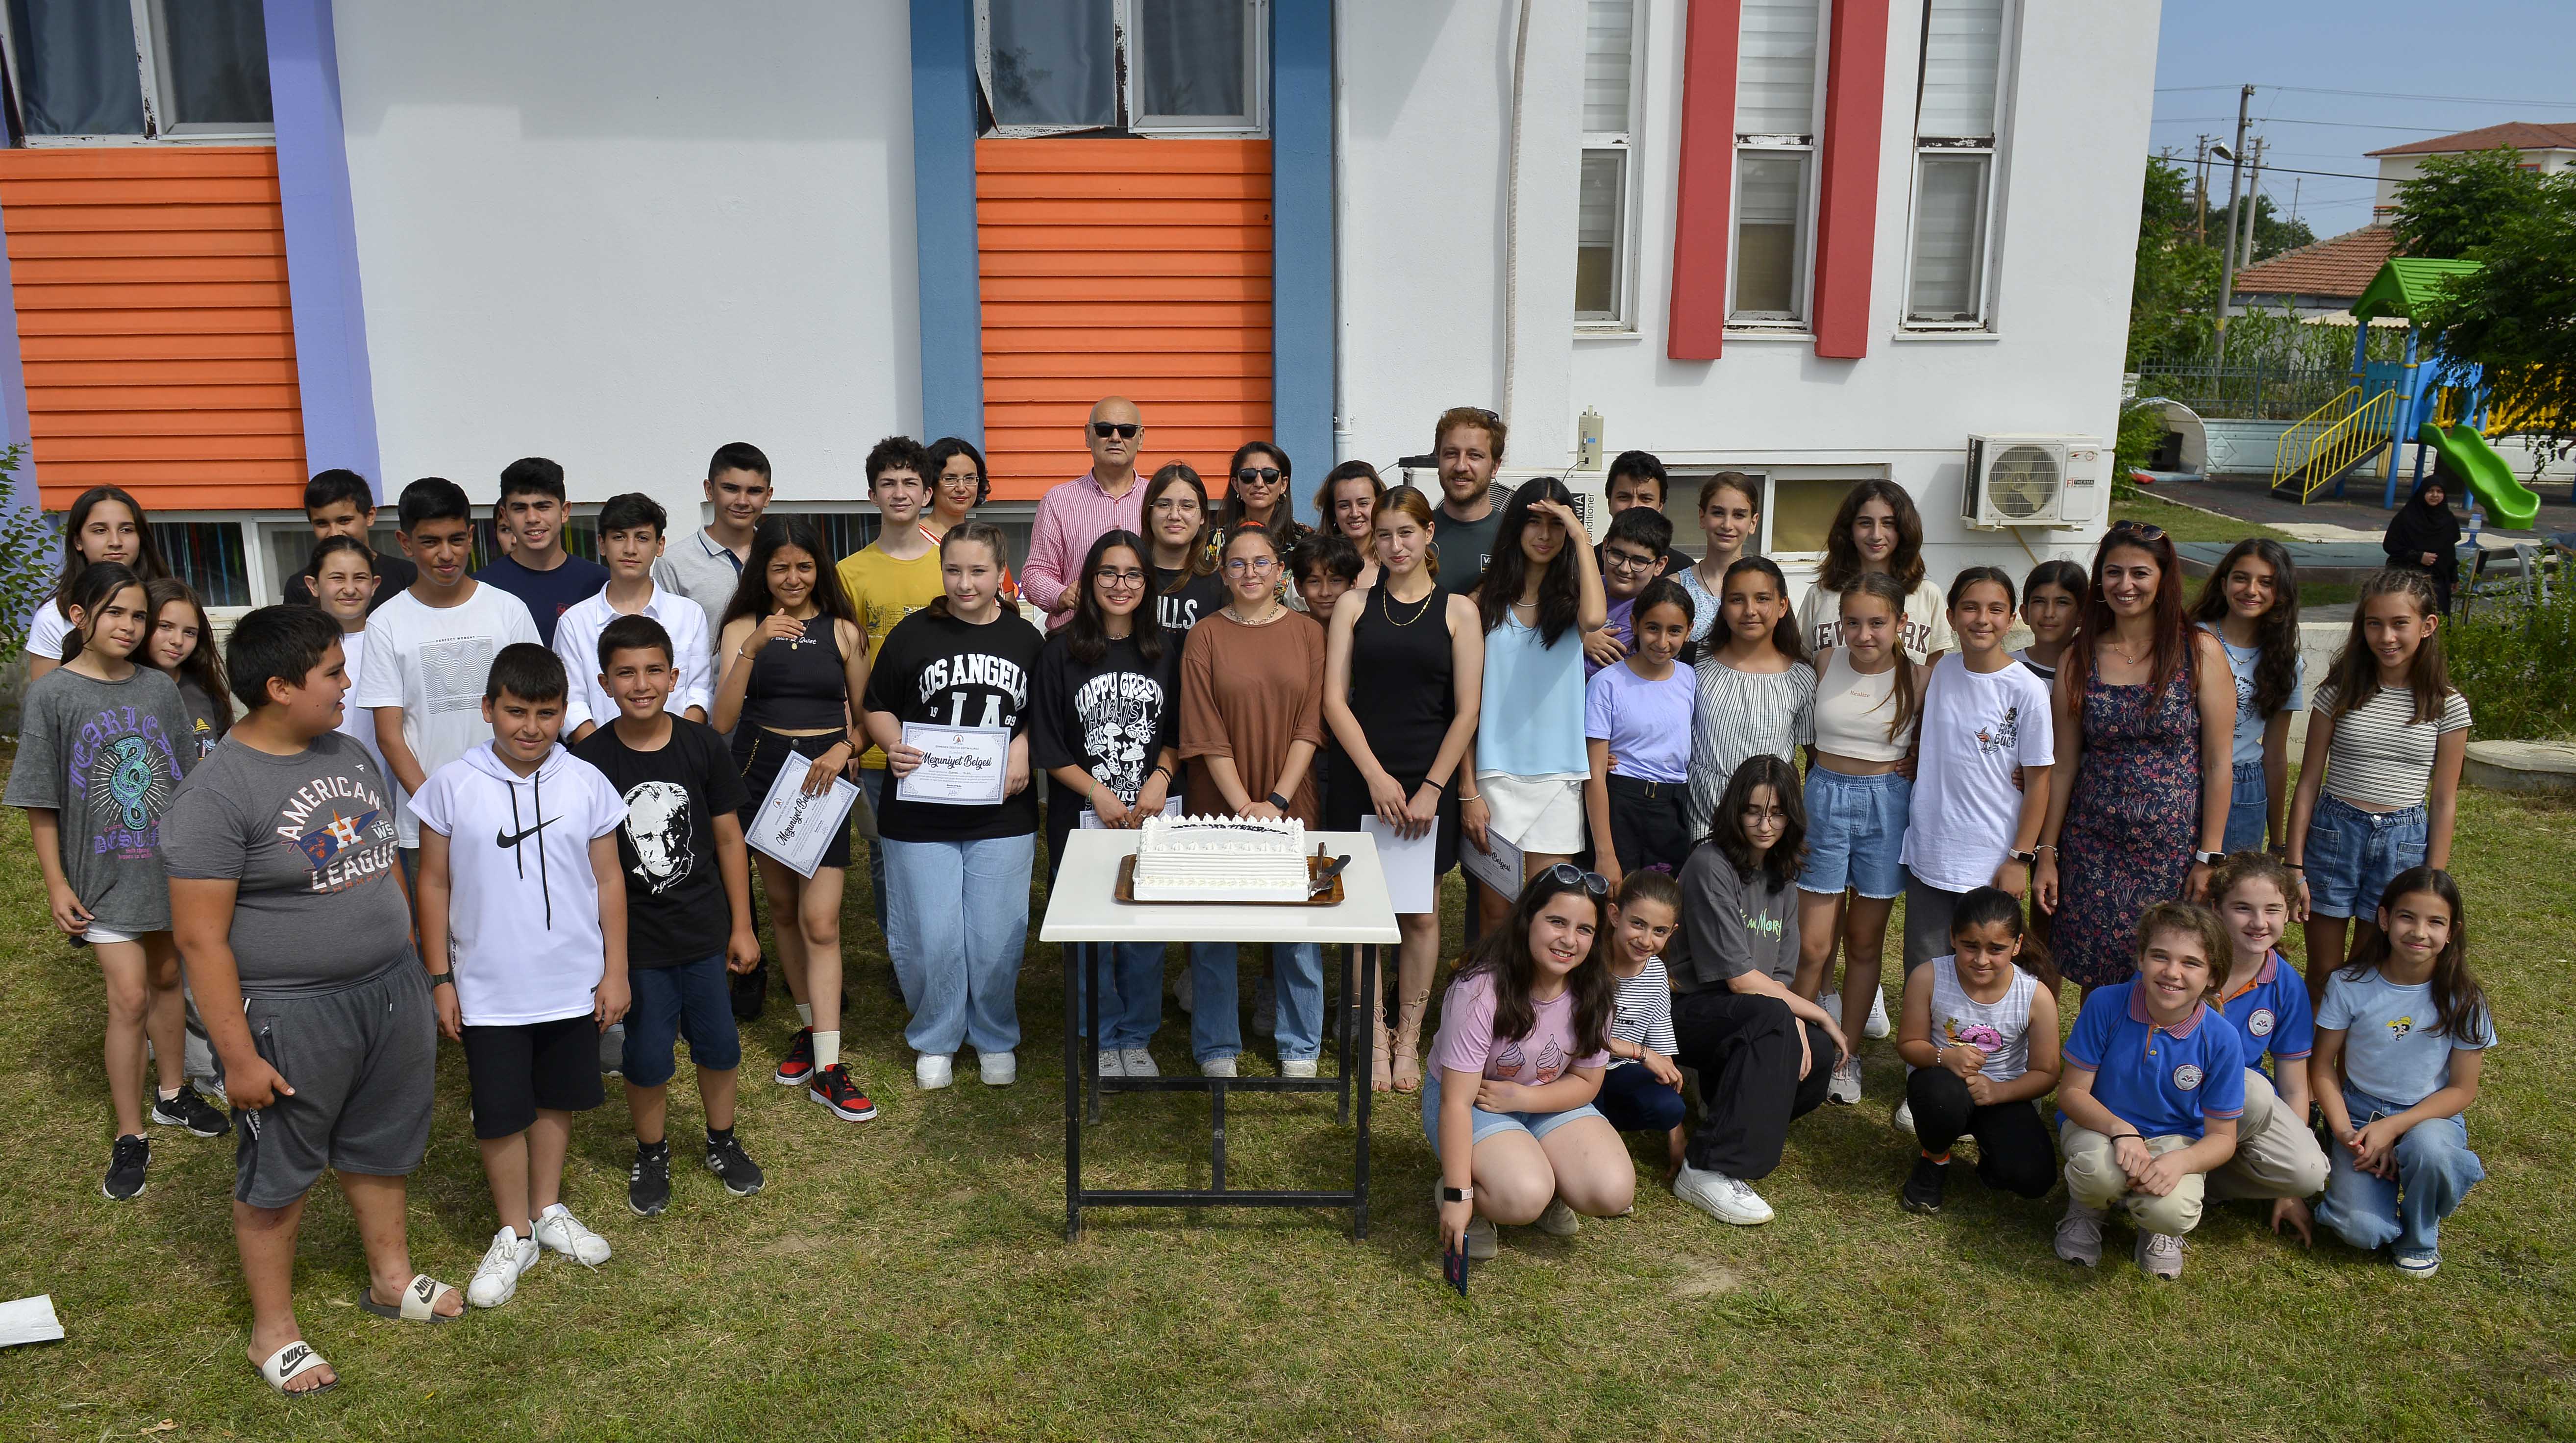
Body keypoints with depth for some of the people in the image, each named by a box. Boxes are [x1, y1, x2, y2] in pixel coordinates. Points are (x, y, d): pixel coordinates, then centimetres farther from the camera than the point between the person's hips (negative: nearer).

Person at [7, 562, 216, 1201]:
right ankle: (130, 1137, 7)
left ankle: (172, 1093, 36)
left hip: (170, 864, 4)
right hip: (104, 875, -4)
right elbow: (41, 803, -7)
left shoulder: (160, 689, 0)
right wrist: (56, 883, -8)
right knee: (129, 997, -6)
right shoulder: (51, 695, -10)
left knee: (167, 978, 17)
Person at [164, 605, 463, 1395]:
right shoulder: (217, 791, -19)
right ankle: (274, 1329, 28)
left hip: (392, 990, 7)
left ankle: (392, 1276, 41)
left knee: (379, 1149, 22)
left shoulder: (350, 754, 4)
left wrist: (415, 968, 16)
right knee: (278, 1175, 11)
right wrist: (238, 1054, -17)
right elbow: (201, 937, -18)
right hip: (293, 1015, -6)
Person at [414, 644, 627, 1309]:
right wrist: (441, 979, -1)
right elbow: (435, 885, -1)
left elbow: (608, 880, 2)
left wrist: (616, 970, 1)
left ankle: (548, 1210, 37)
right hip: (488, 991, -1)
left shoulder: (587, 784, -5)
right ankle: (515, 1235, 25)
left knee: (556, 1101, 17)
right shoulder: (452, 786, -8)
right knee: (499, 1115, 6)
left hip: (573, 983, 2)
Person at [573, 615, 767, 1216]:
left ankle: (722, 1142, 36)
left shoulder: (702, 745, -6)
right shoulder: (589, 759, -10)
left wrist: (742, 926, 3)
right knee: (647, 1057, 8)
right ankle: (651, 1155, 32)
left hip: (705, 931, 2)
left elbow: (728, 837, 1)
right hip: (634, 939, -1)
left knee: (719, 1044, 13)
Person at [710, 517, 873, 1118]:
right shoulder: (744, 629, 1)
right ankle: (808, 1028, 31)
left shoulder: (842, 631, 3)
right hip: (760, 773, 2)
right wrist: (752, 649, -22)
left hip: (823, 778, -1)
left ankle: (828, 1068, -7)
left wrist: (843, 750, -10)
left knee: (820, 921, -8)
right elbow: (722, 721, -11)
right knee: (784, 911, 13)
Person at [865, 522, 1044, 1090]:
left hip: (1002, 815, 1)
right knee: (930, 937, 3)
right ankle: (935, 1040, 25)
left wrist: (1024, 746, -7)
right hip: (920, 816, -1)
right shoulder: (913, 634, 1)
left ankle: (995, 1040, 27)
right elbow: (878, 708, 7)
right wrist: (894, 745, -12)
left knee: (997, 937, 5)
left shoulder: (1026, 639, 6)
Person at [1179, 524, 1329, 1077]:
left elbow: (1310, 724, -2)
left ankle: (1300, 1048, 23)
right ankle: (1217, 1049, 21)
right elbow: (1205, 733, -5)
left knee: (1297, 929, 7)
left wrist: (1276, 801, -11)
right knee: (1214, 932, 5)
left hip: (1292, 805, 1)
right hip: (1219, 804, -1)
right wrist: (1243, 805, -13)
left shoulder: (1308, 635, 3)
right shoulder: (1205, 636, -1)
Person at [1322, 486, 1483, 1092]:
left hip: (1428, 781, 0)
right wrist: (1377, 777, -11)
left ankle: (1409, 1041, 19)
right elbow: (1335, 700, -1)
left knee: (1419, 913, 7)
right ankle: (1376, 1038, 16)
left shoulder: (1457, 610, 3)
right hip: (1359, 779, 1)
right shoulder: (1354, 604, 5)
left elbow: (1467, 711, -1)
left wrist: (1431, 788, -9)